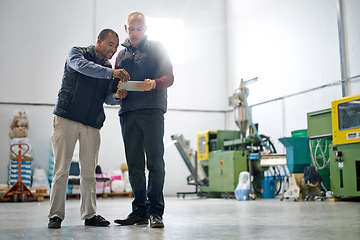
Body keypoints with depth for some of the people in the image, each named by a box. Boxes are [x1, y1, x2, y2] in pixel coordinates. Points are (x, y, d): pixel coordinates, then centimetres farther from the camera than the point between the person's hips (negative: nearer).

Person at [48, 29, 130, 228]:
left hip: (92, 124, 4)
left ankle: (90, 214, 10)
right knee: (61, 169, -5)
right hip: (66, 118, -4)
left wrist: (116, 95, -13)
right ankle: (55, 215, 1)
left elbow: (107, 96, 10)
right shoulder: (77, 52, 4)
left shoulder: (108, 69, 18)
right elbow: (82, 66, -20)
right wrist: (111, 72, -30)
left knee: (89, 171, 3)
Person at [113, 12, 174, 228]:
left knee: (155, 161, -8)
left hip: (152, 110, -4)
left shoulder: (156, 48, 11)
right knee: (134, 165, 4)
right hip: (128, 113, 4)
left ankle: (155, 211, -2)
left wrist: (154, 83, -18)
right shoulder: (121, 55, 24)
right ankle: (140, 211, 11)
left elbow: (169, 77, 2)